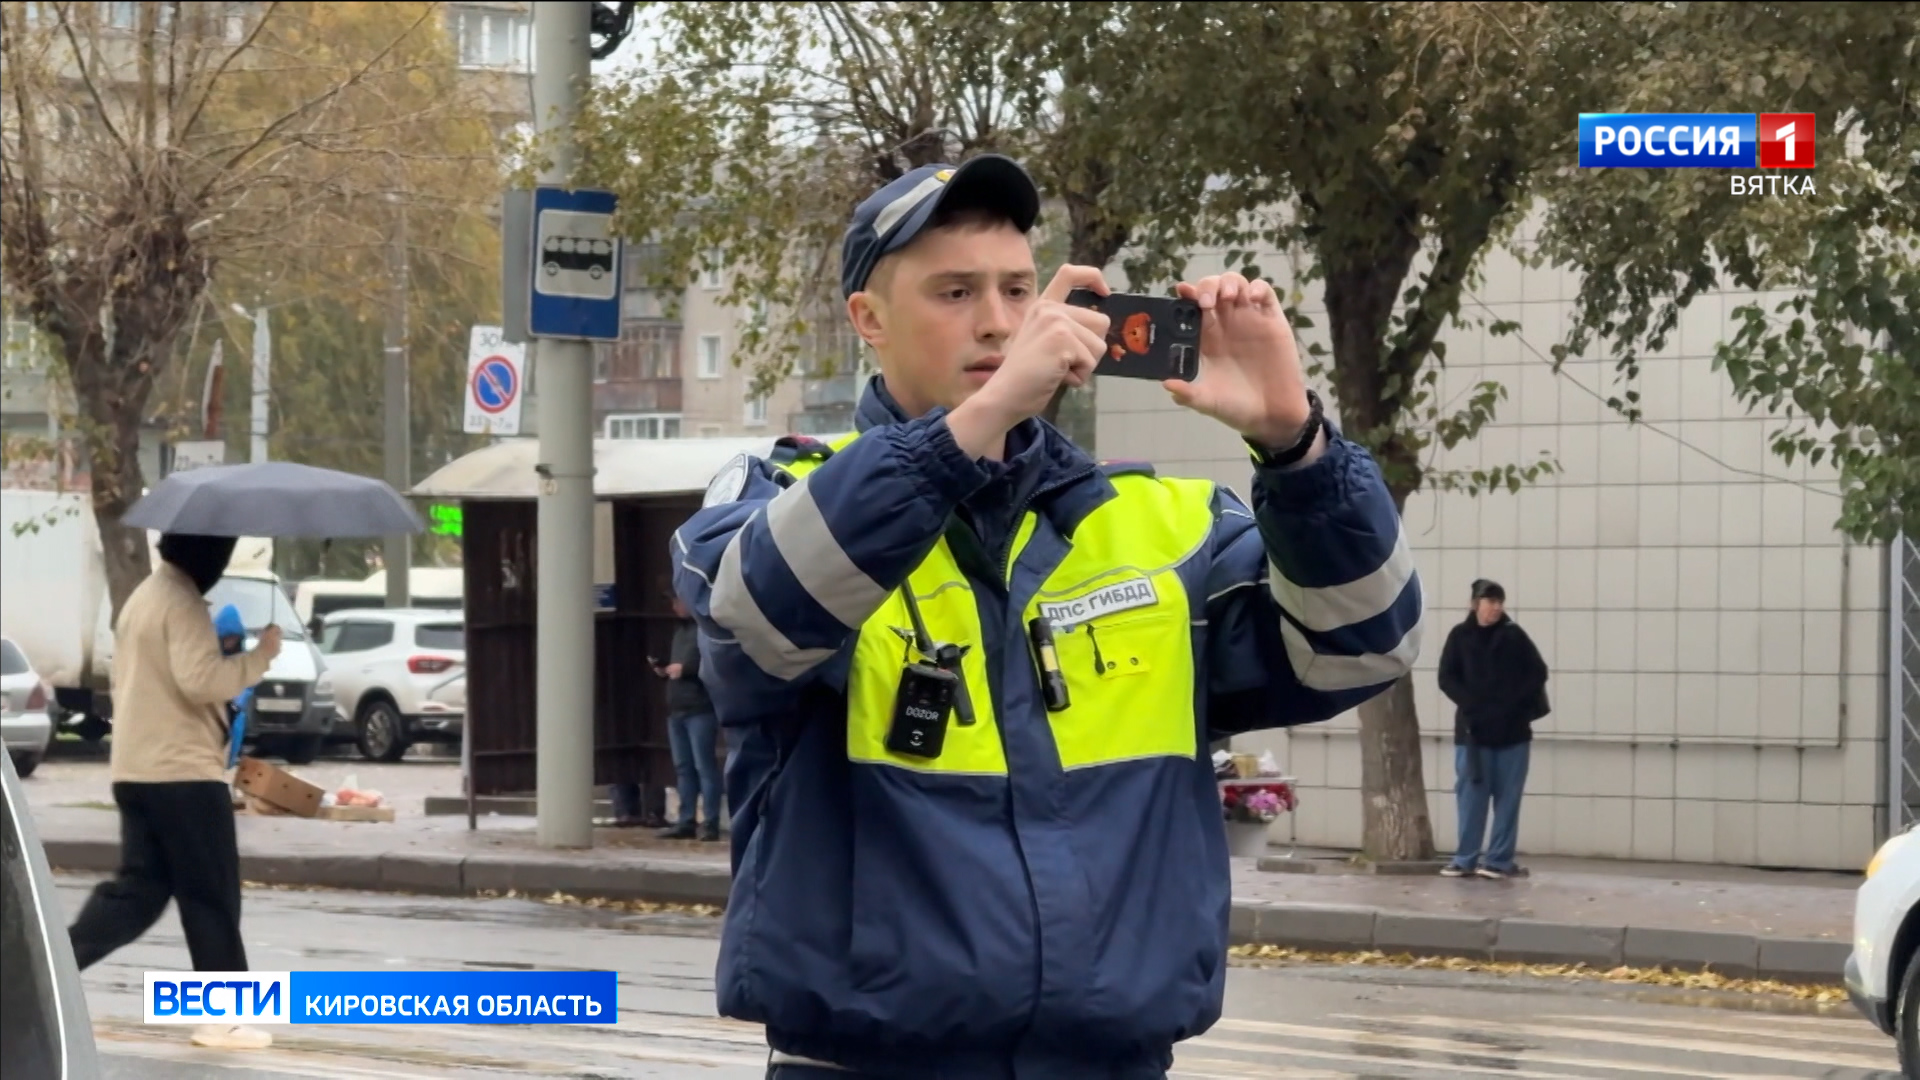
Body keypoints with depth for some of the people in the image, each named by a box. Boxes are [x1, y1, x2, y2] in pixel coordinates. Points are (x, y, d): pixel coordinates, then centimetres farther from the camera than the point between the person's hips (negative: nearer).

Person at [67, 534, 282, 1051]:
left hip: (135, 769, 9)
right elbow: (199, 679, -24)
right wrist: (260, 656, -14)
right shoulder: (182, 602, -14)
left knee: (137, 890, 9)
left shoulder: (143, 598, 18)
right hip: (182, 771, -9)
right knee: (212, 896, -1)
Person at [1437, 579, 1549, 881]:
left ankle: (1500, 860, 5)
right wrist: (1471, 704, -12)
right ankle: (1465, 859, 7)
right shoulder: (1460, 637, 2)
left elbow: (1538, 673, 2)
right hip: (1473, 729, 0)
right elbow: (1447, 678, 1)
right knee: (1471, 795, 0)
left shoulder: (1514, 636, 1)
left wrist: (1513, 703, -10)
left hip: (1512, 730, 0)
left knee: (1508, 797, 1)